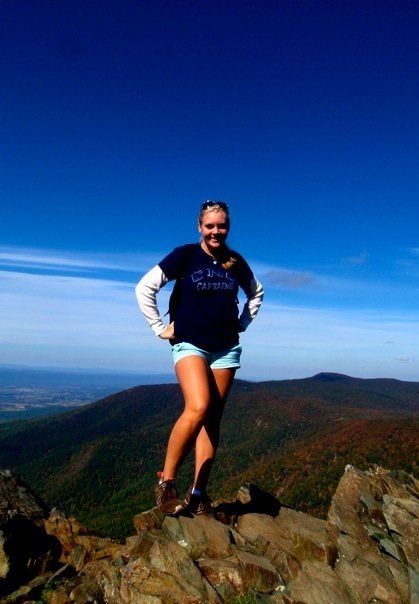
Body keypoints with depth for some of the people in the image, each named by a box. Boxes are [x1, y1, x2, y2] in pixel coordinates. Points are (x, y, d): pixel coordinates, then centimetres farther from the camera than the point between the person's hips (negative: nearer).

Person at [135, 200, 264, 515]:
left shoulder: (236, 262, 6)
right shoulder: (184, 255, -5)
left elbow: (257, 293, 24)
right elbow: (144, 287, -5)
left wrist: (242, 323, 14)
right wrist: (159, 327, -5)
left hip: (226, 348, 4)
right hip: (190, 344, -4)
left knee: (212, 420, 3)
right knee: (198, 408, -23)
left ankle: (198, 493, 12)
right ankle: (166, 481, -5)